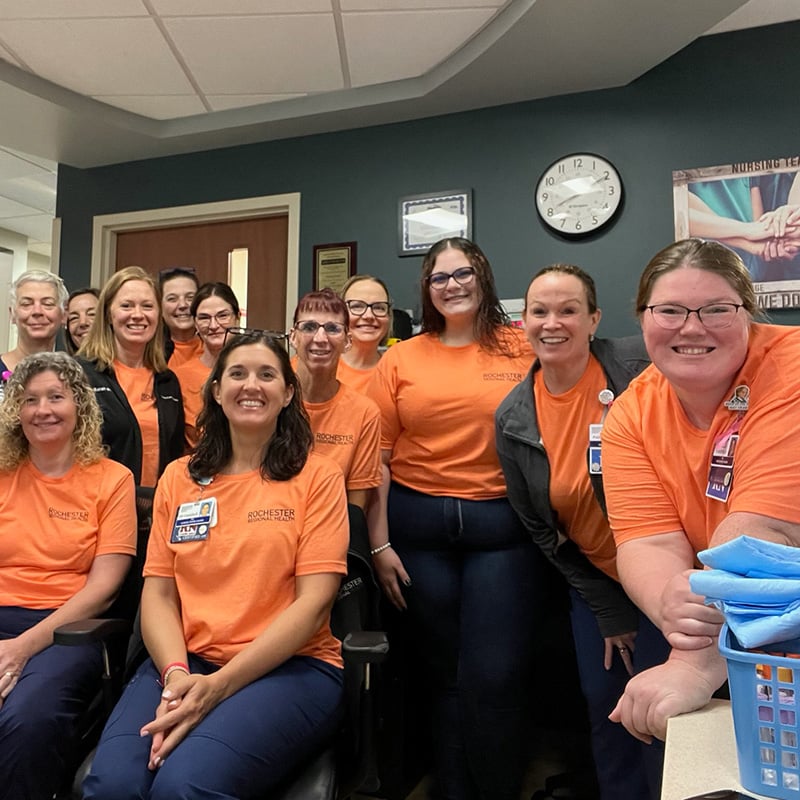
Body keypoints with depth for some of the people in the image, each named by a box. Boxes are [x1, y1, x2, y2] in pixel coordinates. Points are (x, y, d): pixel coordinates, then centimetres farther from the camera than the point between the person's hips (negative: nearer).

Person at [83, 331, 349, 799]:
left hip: (289, 665, -3)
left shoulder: (318, 475, -1)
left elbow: (314, 601, -8)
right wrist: (177, 675, -13)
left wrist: (219, 685, -16)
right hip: (186, 662, 4)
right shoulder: (179, 478, 11)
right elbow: (158, 593, 6)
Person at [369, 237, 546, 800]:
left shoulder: (524, 349, 1)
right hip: (418, 527, 2)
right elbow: (378, 457, 3)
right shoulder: (402, 359, 4)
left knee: (495, 677, -1)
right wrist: (379, 544, 0)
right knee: (444, 672, 14)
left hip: (502, 526, -1)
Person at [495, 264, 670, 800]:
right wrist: (609, 612, -1)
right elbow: (540, 529, -1)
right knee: (605, 707, 15)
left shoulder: (641, 368, -18)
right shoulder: (513, 418, -7)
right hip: (595, 586, 3)